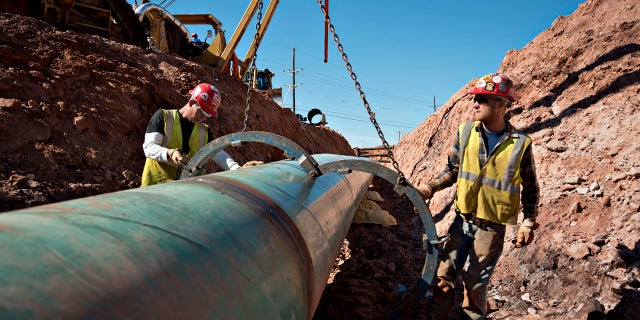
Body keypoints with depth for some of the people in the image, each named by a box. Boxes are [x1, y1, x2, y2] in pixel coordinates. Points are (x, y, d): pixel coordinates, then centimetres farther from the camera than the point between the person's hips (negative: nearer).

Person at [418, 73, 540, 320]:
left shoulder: (520, 144, -9)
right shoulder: (465, 132, -3)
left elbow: (530, 188, 2)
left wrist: (529, 222, -3)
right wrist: (430, 187, -9)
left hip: (492, 227, -3)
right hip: (462, 220, 3)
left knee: (475, 284, 8)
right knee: (443, 277, 8)